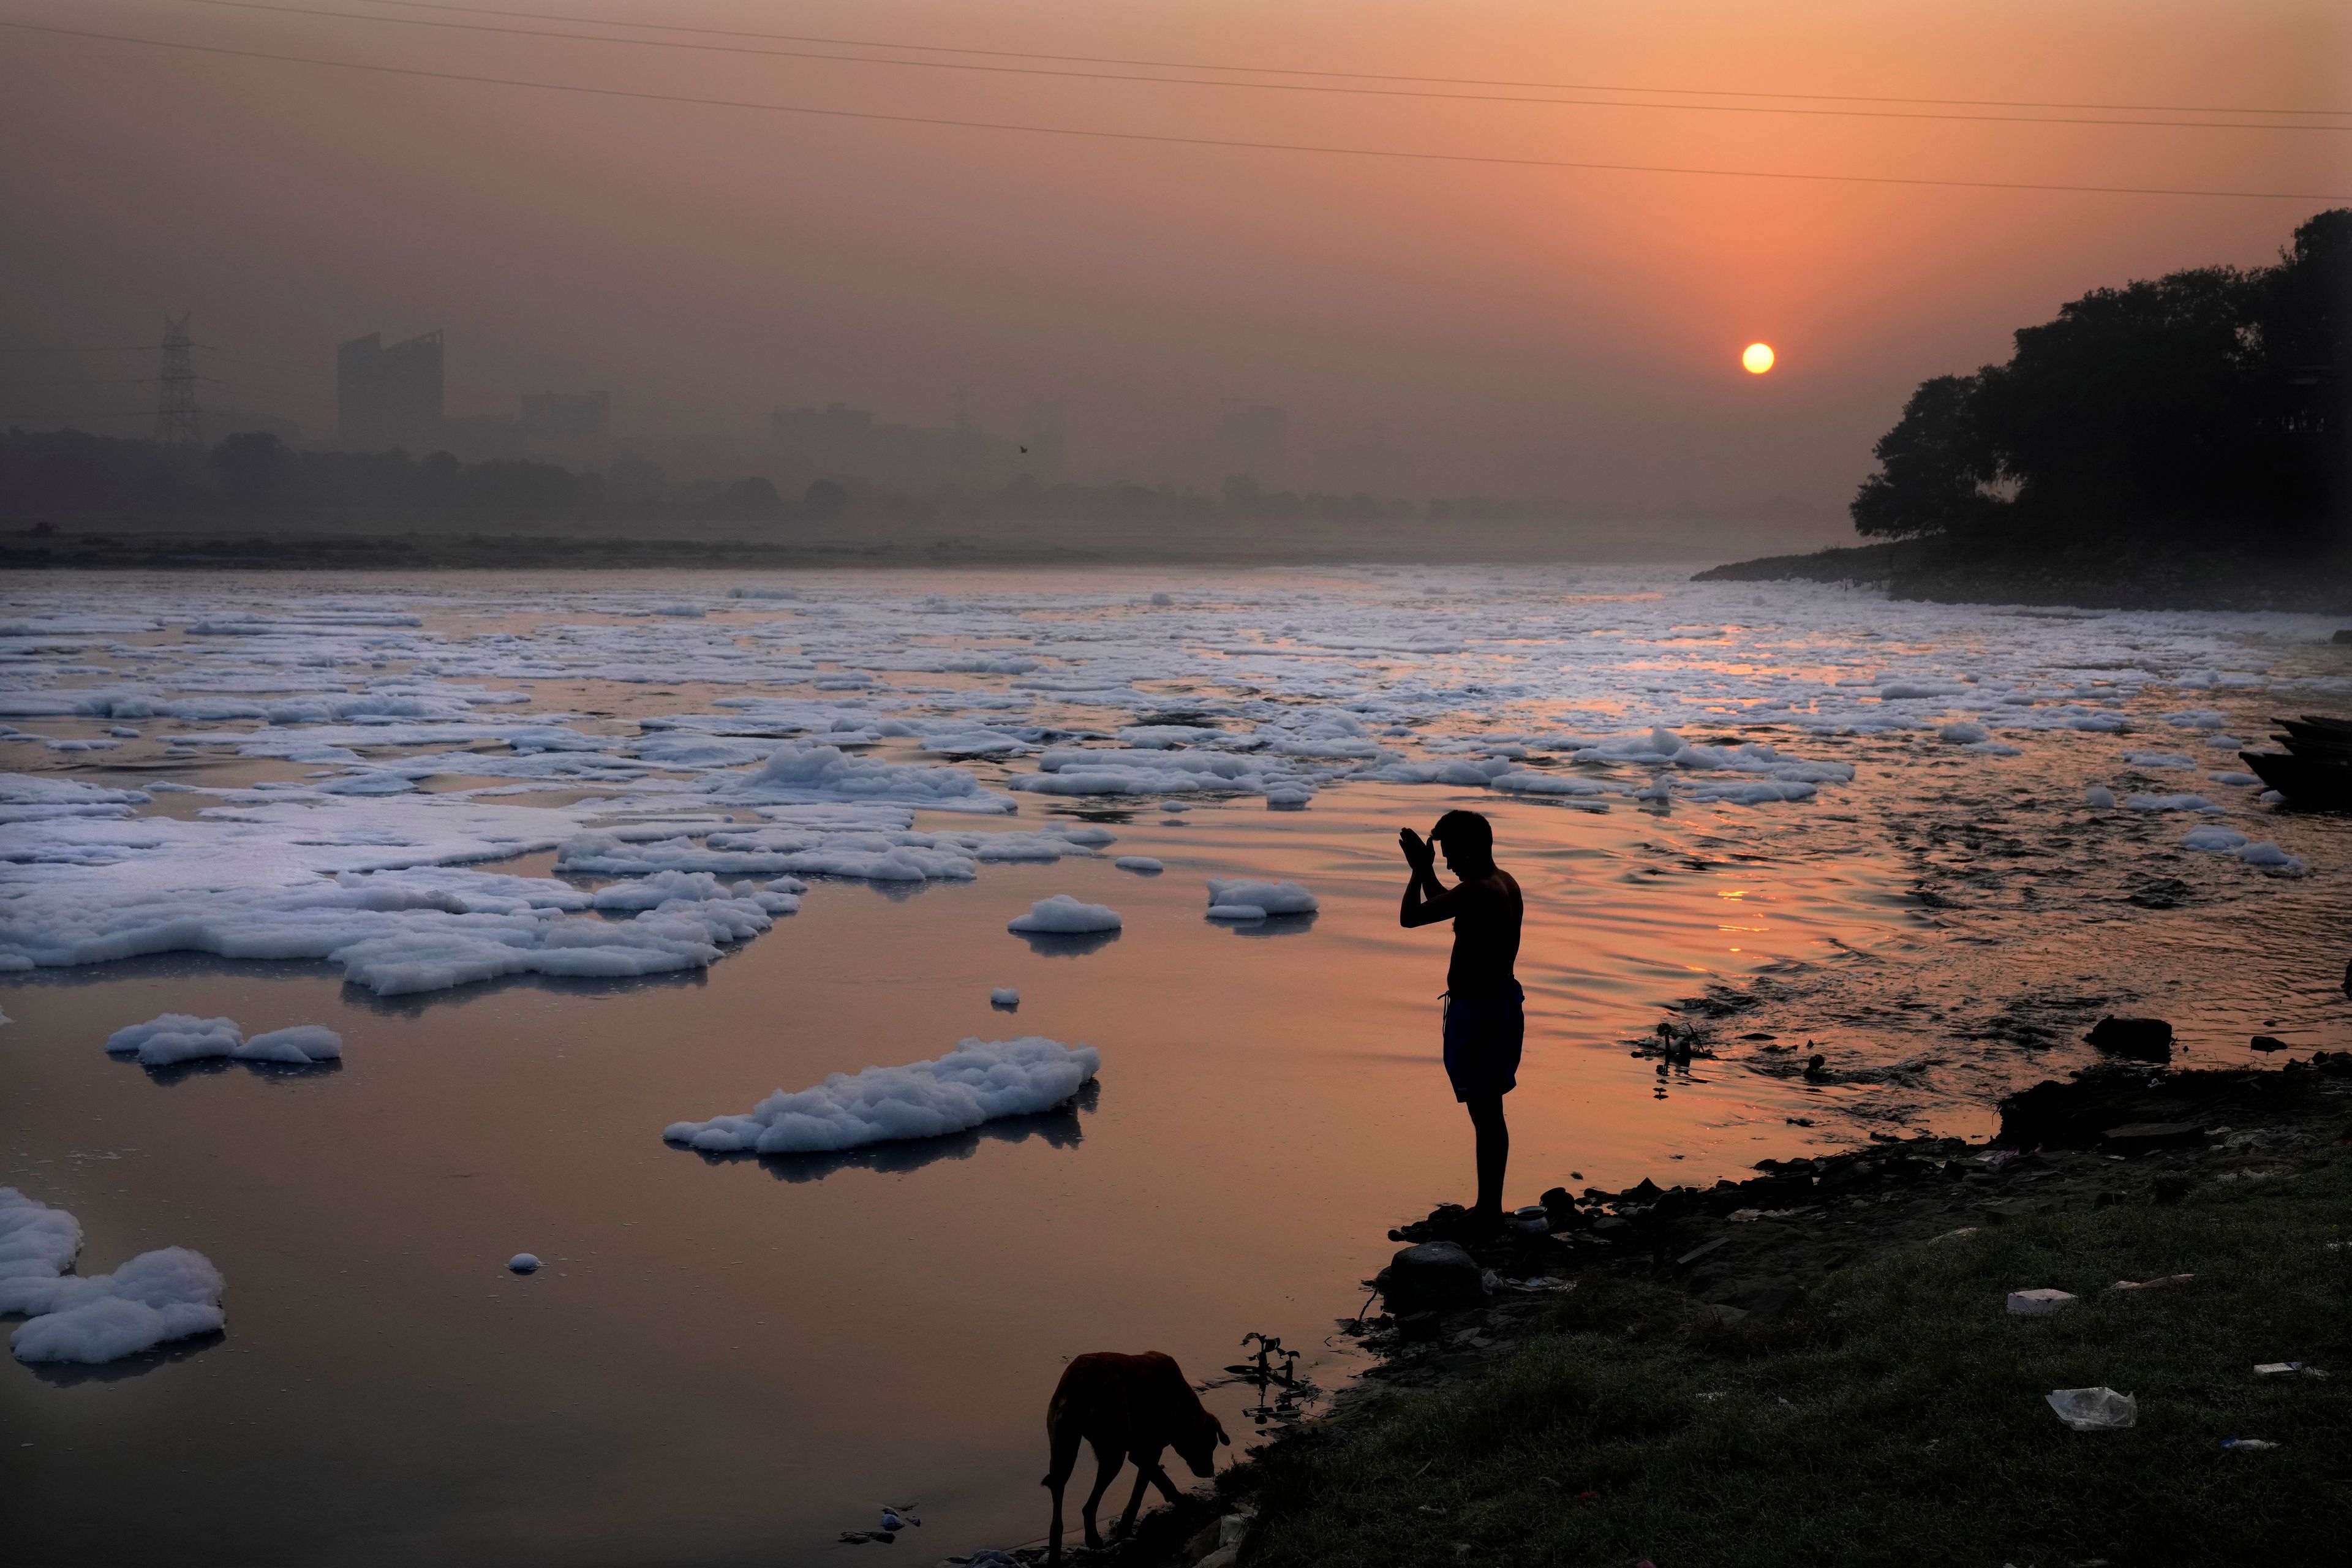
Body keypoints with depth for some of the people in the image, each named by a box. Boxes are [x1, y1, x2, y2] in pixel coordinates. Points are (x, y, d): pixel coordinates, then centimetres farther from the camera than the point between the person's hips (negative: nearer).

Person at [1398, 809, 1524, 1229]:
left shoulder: (1476, 892, -23)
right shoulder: (1505, 883, 7)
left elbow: (1409, 917, -18)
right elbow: (1445, 904, 25)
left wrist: (1419, 870, -5)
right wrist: (1426, 870, 15)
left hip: (1477, 1011, -10)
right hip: (1501, 1000, 10)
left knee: (1485, 1115, -1)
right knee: (1490, 1113, 17)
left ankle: (1487, 1211, 8)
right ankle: (1490, 1207, 26)